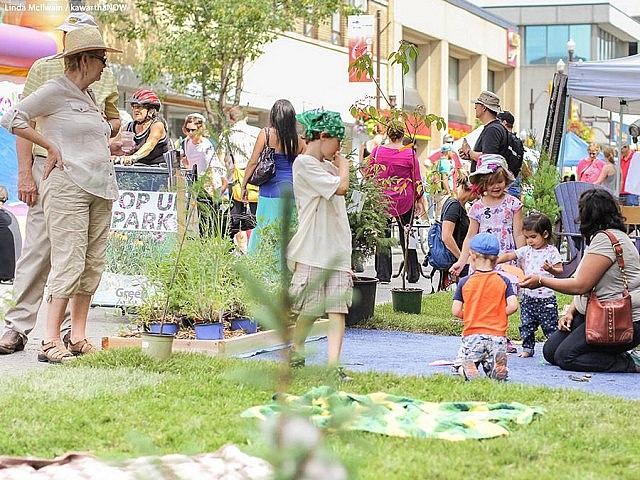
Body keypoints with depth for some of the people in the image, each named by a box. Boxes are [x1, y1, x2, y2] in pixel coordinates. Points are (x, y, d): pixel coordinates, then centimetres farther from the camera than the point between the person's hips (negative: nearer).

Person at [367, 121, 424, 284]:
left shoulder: (377, 151, -4)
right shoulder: (410, 153, -5)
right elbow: (417, 180, -1)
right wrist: (418, 201, 10)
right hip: (405, 201, 0)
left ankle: (383, 275, 5)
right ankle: (412, 274, 18)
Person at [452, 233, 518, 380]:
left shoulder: (465, 282, 2)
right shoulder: (503, 281, 4)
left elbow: (456, 311, -2)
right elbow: (513, 306, -7)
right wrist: (497, 315, 12)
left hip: (472, 334, -1)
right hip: (498, 334, 1)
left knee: (459, 364, 13)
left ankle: (467, 370, -26)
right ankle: (496, 366, -27)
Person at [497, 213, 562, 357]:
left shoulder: (551, 251, -7)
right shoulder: (526, 250, 6)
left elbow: (560, 270, -10)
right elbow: (509, 256, 3)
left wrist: (551, 269, -31)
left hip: (546, 298, -5)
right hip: (528, 296, 5)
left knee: (550, 326, -1)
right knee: (526, 325, 10)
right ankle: (527, 348, 20)